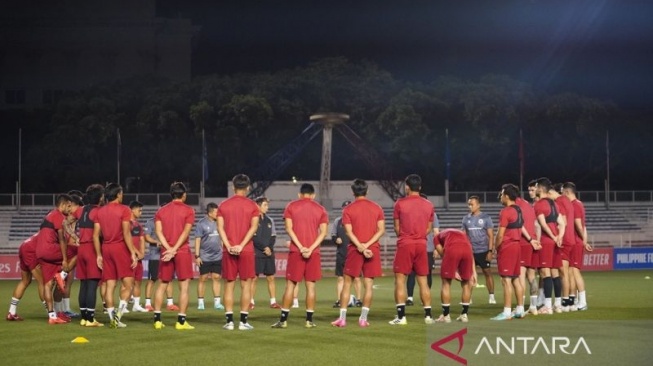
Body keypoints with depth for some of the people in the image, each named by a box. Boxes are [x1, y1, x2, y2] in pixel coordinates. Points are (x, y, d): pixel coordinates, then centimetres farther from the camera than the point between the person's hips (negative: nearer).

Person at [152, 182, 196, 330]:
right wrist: (174, 249, -14)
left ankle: (157, 319, 9)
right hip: (183, 251, -4)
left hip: (166, 252, 4)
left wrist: (168, 248, -9)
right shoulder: (188, 210, 0)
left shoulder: (161, 211, 11)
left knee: (162, 285, 12)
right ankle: (181, 321, -6)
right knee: (184, 286, -1)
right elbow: (186, 232, -12)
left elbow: (158, 231, -2)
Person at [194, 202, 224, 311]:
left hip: (217, 256, 4)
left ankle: (217, 302, 6)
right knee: (203, 279, 1)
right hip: (205, 257, -4)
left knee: (216, 278, 3)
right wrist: (197, 255, -10)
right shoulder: (202, 224, -6)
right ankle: (200, 302, 8)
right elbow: (197, 240, -6)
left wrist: (223, 251, 13)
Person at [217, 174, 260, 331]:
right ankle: (243, 321, -1)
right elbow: (253, 227, -11)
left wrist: (228, 246, -8)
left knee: (229, 285, 6)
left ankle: (229, 321, 3)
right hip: (246, 250, -2)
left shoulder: (224, 205, 6)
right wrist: (241, 245, -14)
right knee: (246, 285, 2)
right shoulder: (252, 206, 0)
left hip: (229, 251, 2)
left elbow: (220, 227, -3)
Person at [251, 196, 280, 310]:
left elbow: (273, 237, 12)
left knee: (271, 278, 5)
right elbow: (253, 238, -11)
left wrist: (269, 248, -5)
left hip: (269, 253, 5)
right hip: (256, 253, -5)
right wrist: (264, 248, -13)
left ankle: (273, 302, 9)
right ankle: (251, 302, 0)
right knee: (254, 278, -4)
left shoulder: (269, 220, 13)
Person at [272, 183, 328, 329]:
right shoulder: (320, 209, 7)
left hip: (296, 251, -1)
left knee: (290, 284, 3)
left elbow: (289, 228, -6)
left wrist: (300, 247, -10)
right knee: (311, 285, 4)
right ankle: (309, 320, 3)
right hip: (314, 252, 1)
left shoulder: (291, 207, 4)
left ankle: (283, 320, 1)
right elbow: (323, 232, -3)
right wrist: (311, 248, -10)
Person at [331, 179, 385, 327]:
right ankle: (363, 318, 1)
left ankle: (342, 318, 3)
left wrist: (361, 247, -13)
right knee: (369, 284, 4)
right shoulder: (376, 208, 6)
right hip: (373, 250, 1)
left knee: (347, 283, 6)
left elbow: (349, 232, -9)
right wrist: (367, 245, -10)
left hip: (355, 249, -1)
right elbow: (381, 230, -3)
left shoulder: (348, 209, -1)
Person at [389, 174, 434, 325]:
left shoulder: (400, 203, -5)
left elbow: (397, 228, 3)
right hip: (421, 245, 3)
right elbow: (429, 229, 11)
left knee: (400, 279, 1)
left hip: (405, 244, -3)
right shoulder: (428, 205, 5)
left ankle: (401, 316, -5)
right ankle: (428, 315, 8)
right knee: (423, 281, 9)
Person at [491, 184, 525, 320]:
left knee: (506, 280, -8)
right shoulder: (519, 210, 13)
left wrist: (496, 247, -2)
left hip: (507, 247, -9)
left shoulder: (505, 212, -14)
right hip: (517, 245, 9)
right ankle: (520, 310, 16)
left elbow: (500, 234, -16)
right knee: (516, 279, 13)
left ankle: (507, 312, -9)